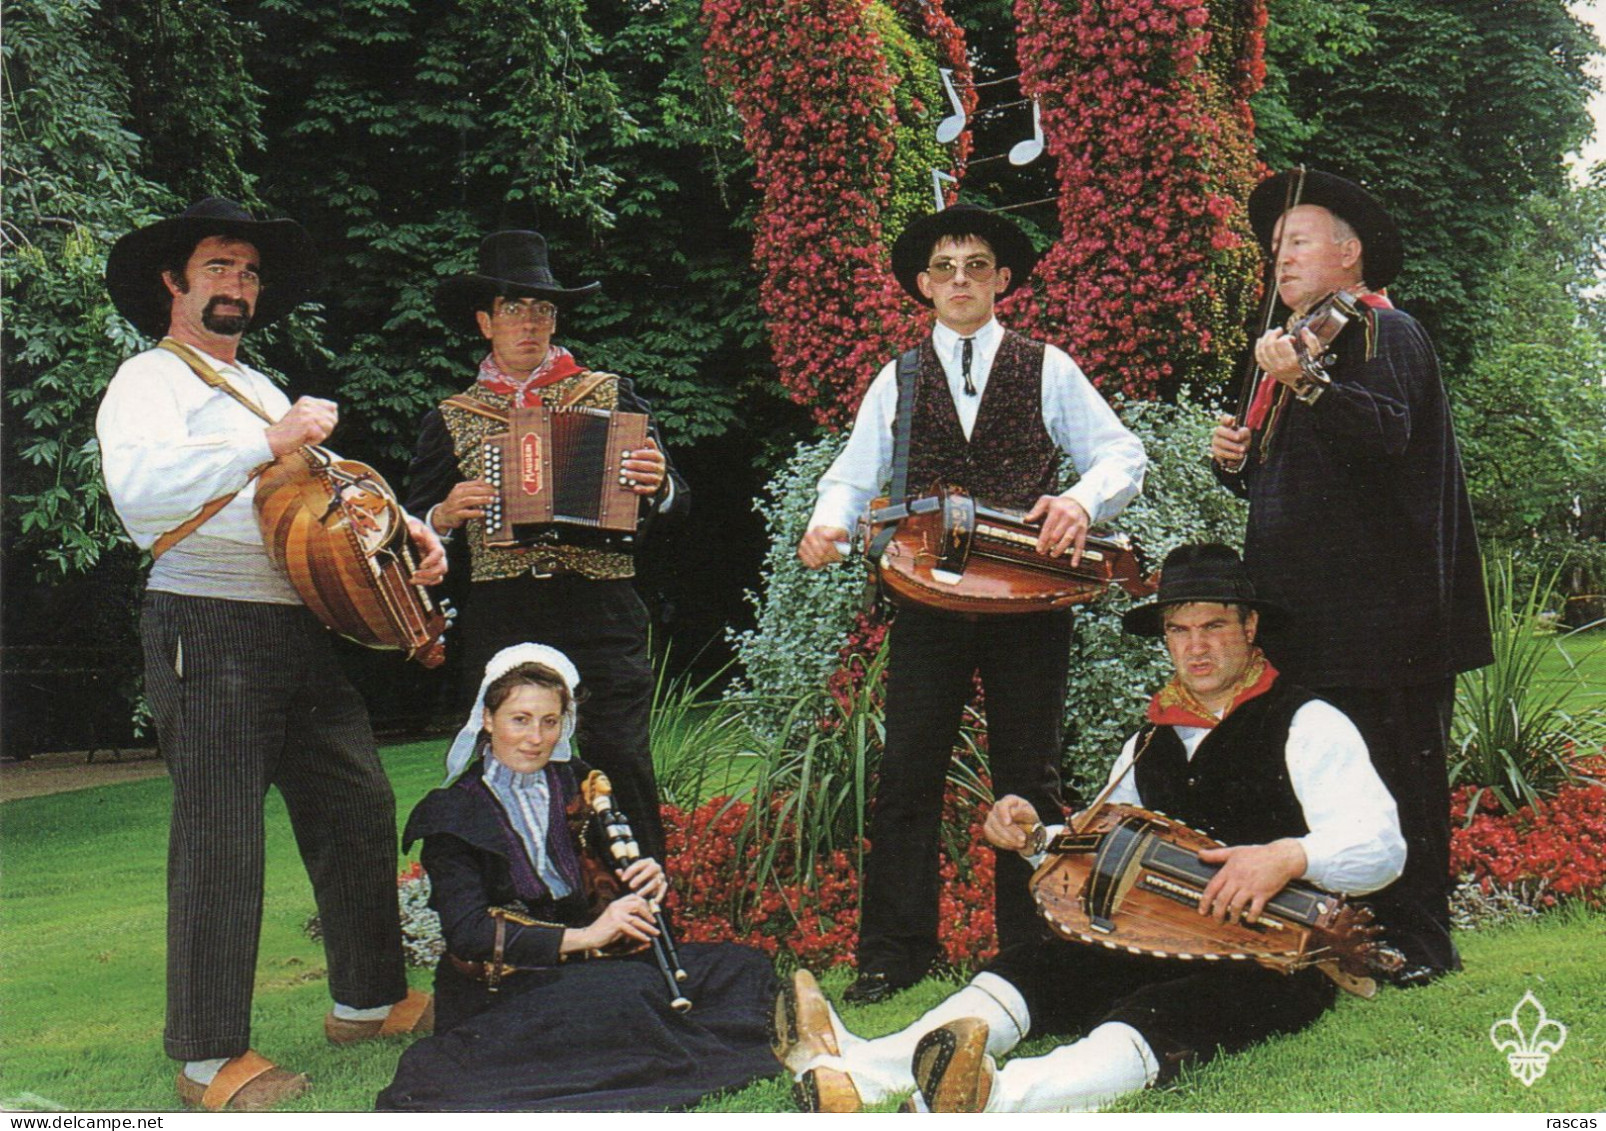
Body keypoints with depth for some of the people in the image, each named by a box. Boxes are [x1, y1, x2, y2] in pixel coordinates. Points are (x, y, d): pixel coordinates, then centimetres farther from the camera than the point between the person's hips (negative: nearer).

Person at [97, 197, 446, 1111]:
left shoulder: (263, 391, 26)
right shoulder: (152, 380, -1)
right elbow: (140, 488, -21)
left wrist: (403, 527, 14)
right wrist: (270, 444, -23)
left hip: (305, 630, 8)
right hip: (209, 630, -8)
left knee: (360, 804, 10)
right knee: (221, 839, -6)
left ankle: (370, 998, 25)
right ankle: (211, 1056, 3)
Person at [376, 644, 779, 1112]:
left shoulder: (579, 786, 12)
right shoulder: (453, 814, -3)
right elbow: (466, 933, -15)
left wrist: (649, 881, -12)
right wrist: (582, 937, -26)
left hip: (589, 962, 6)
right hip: (507, 983, -6)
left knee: (743, 968, -14)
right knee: (629, 994, -36)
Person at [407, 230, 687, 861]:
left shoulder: (610, 396, 13)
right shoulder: (451, 420, 15)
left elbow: (675, 502, 11)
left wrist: (657, 487, -11)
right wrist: (444, 517, -6)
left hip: (602, 616, -1)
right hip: (500, 623, 1)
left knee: (621, 768, -10)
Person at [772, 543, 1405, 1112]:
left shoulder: (1307, 725, 1)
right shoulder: (1149, 743, 21)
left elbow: (1382, 847, -10)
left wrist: (1289, 856, -30)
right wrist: (1038, 838, 2)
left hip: (1275, 961, -6)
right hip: (1161, 947, 6)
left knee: (1152, 1015, -36)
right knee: (1036, 965, -21)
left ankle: (999, 1097, -65)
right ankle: (860, 1074, -43)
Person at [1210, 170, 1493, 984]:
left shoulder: (1384, 331, -3)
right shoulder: (1297, 342, 23)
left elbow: (1389, 431, -23)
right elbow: (1270, 478, 26)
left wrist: (1307, 383, -37)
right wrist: (1233, 459, 4)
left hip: (1380, 605, -8)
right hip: (1306, 610, 9)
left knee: (1394, 773, -6)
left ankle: (1417, 942, 1)